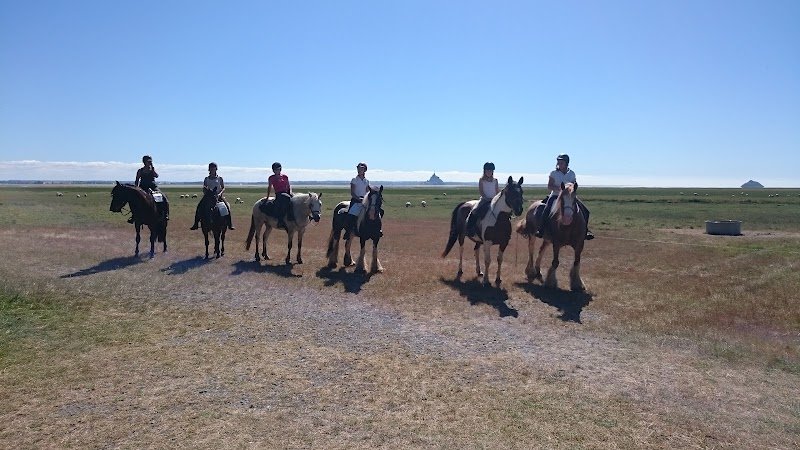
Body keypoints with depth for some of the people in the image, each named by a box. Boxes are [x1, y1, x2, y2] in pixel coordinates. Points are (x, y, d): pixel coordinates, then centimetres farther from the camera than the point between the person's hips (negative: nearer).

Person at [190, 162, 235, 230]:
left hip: (218, 196, -2)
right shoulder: (207, 179, 8)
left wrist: (220, 193, -15)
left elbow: (223, 188, 2)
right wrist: (206, 193, -11)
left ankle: (230, 224, -19)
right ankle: (195, 224, -5)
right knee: (199, 206, -15)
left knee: (227, 206, -23)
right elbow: (204, 189, 9)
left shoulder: (219, 178, 3)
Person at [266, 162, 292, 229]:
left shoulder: (285, 177, 13)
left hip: (286, 193, 4)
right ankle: (280, 221, -40)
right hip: (279, 195, -4)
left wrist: (290, 191, -1)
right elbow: (269, 188, 14)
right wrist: (267, 197, 12)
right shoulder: (271, 178, 8)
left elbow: (289, 186, 18)